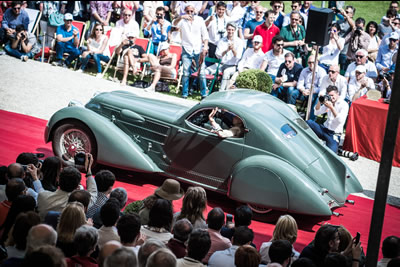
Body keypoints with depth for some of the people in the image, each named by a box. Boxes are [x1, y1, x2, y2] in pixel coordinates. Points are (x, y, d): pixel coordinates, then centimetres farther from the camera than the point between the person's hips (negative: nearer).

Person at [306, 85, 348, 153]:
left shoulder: (344, 104, -6)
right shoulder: (328, 102, 11)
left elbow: (340, 120, -19)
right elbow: (317, 113, 7)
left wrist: (331, 107, -25)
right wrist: (320, 101, -9)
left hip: (334, 134, -6)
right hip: (324, 129, 6)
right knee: (308, 122, -21)